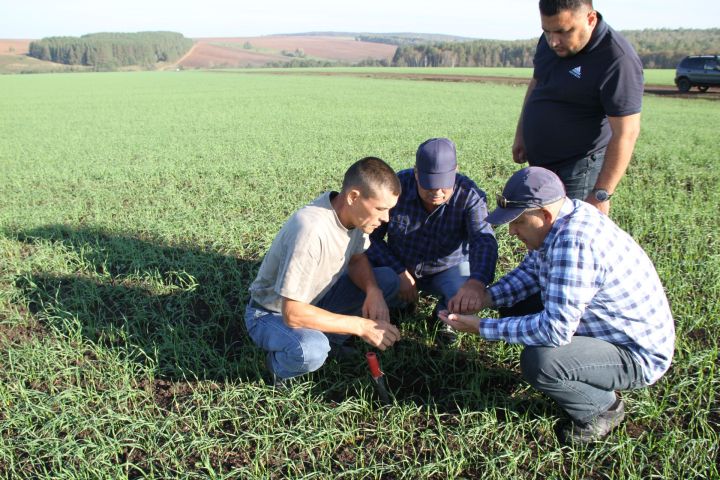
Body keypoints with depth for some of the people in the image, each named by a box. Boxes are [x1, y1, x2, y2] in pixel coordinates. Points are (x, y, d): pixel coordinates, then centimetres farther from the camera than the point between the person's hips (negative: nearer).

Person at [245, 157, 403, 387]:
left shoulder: (353, 212, -13)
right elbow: (292, 314, -35)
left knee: (387, 280, -5)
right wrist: (361, 326, -31)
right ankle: (279, 363, -3)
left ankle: (328, 339, 6)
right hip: (273, 313, -7)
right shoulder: (311, 230, -37)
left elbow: (357, 259, 5)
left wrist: (373, 291, -17)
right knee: (311, 351, -38)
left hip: (315, 299, 7)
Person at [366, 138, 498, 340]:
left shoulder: (469, 195, -25)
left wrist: (476, 283, -63)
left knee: (468, 298, -32)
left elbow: (484, 240, -41)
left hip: (448, 270, -2)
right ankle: (402, 302, 10)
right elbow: (370, 236, -15)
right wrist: (399, 272, -28)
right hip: (400, 266, 2)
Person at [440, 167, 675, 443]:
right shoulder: (565, 216, -4)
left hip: (639, 357, -9)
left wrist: (482, 328, -27)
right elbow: (530, 271, 8)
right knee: (515, 308, 6)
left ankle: (603, 408, 0)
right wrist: (484, 298, -7)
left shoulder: (574, 244, -34)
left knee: (538, 362, -31)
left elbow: (555, 329, -35)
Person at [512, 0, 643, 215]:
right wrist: (521, 134, 20)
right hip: (540, 164, 8)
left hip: (579, 169, -8)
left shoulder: (618, 60, -23)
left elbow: (626, 133, -23)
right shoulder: (550, 39, 1)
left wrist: (601, 194, -25)